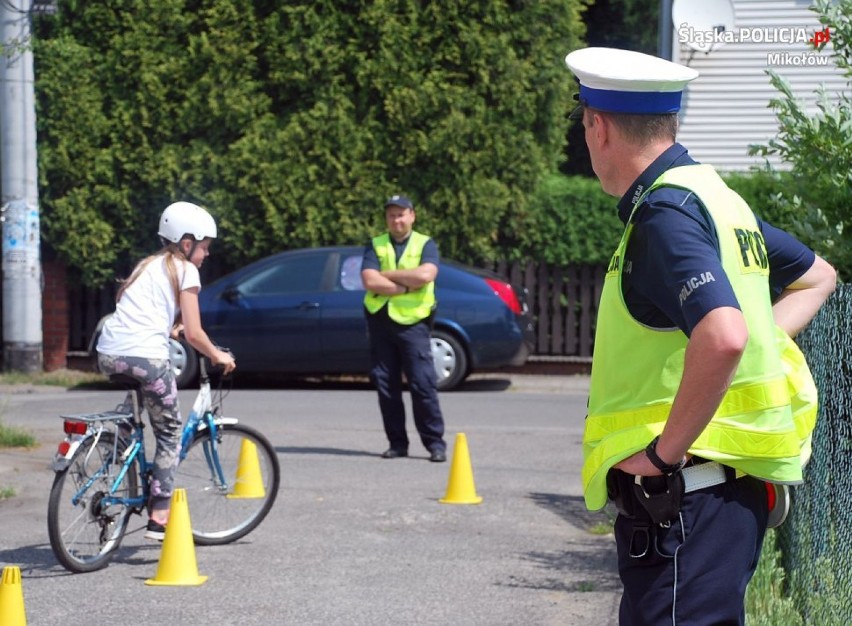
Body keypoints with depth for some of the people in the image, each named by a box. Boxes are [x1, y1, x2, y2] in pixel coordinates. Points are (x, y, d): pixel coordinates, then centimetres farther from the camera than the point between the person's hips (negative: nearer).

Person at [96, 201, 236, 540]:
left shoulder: (148, 265, 26)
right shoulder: (185, 270, 5)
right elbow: (193, 333, 1)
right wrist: (218, 356, 16)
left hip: (108, 355, 6)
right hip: (145, 356, -6)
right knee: (170, 432, 6)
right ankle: (159, 515, -1)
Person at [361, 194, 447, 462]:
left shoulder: (425, 244, 6)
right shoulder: (375, 246, 10)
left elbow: (425, 275, -13)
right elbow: (370, 281, -6)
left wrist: (387, 274, -8)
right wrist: (407, 286, -10)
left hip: (413, 322, -3)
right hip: (380, 320, 3)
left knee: (423, 383, -8)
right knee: (386, 385, 3)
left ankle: (435, 442, -4)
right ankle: (397, 443, 10)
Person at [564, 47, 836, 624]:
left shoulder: (664, 213, -15)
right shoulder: (714, 196, 14)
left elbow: (723, 337, -32)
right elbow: (817, 277, 30)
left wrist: (664, 451, -21)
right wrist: (766, 341, 16)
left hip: (682, 497, -10)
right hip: (728, 489, 10)